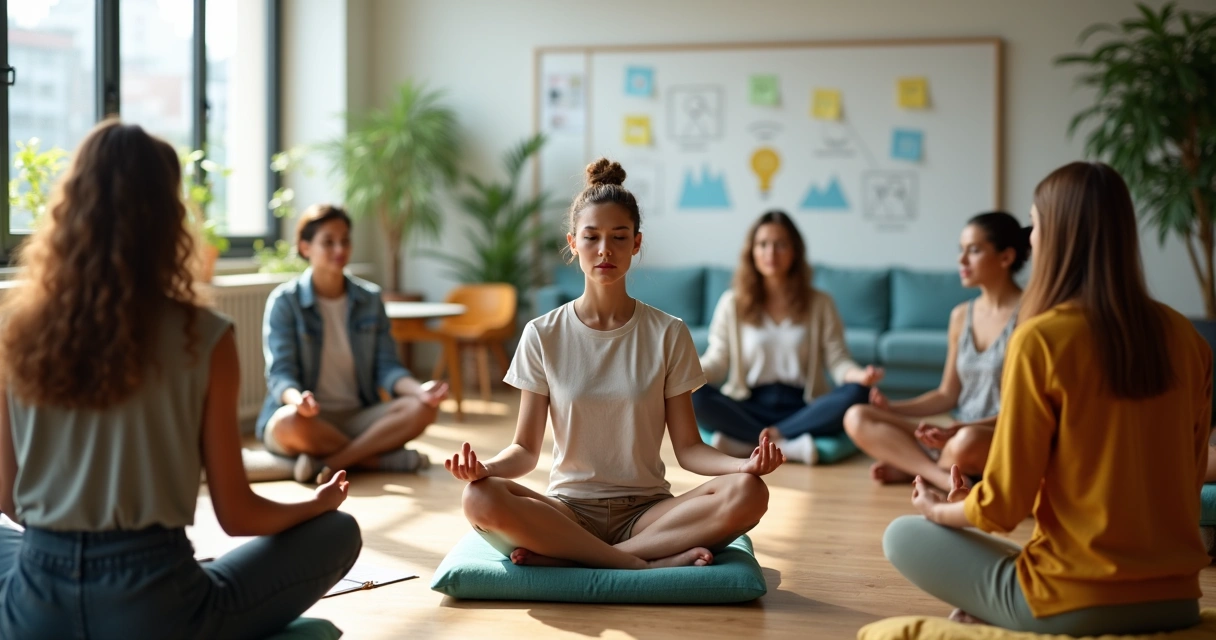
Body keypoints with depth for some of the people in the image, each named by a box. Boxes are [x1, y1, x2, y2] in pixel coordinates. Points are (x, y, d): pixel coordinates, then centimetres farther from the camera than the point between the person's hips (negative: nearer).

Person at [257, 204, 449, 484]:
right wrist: (297, 399, -37)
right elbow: (280, 375, -12)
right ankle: (385, 458, -22)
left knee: (422, 408, -22)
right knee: (291, 421, -39)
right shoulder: (284, 301, -5)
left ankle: (328, 463, -30)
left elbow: (386, 366, 2)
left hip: (357, 417, 4)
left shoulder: (370, 298, 7)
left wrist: (418, 389, -21)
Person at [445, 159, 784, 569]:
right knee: (481, 499, -32)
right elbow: (526, 449, 2)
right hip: (569, 509, 0)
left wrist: (745, 465, -20)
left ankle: (560, 556, -24)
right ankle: (650, 563, -25)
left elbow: (687, 448, 1)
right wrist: (486, 467, -21)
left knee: (748, 494, -29)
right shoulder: (543, 335, 3)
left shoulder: (668, 335, 3)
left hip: (645, 510, 1)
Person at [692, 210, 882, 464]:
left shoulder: (819, 303, 7)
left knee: (856, 394, -30)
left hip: (803, 408, 1)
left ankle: (746, 441, -31)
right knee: (695, 396, -29)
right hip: (749, 407, -1)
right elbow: (717, 360, 2)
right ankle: (787, 445, -33)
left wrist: (859, 374, -23)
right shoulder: (732, 303, 7)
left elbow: (837, 360, 0)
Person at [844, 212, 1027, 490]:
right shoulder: (961, 316, 11)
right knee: (857, 418, -10)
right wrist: (893, 408, -1)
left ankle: (910, 466, -9)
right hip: (959, 432, 6)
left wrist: (963, 428, -27)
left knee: (967, 443, -42)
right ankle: (945, 478, -23)